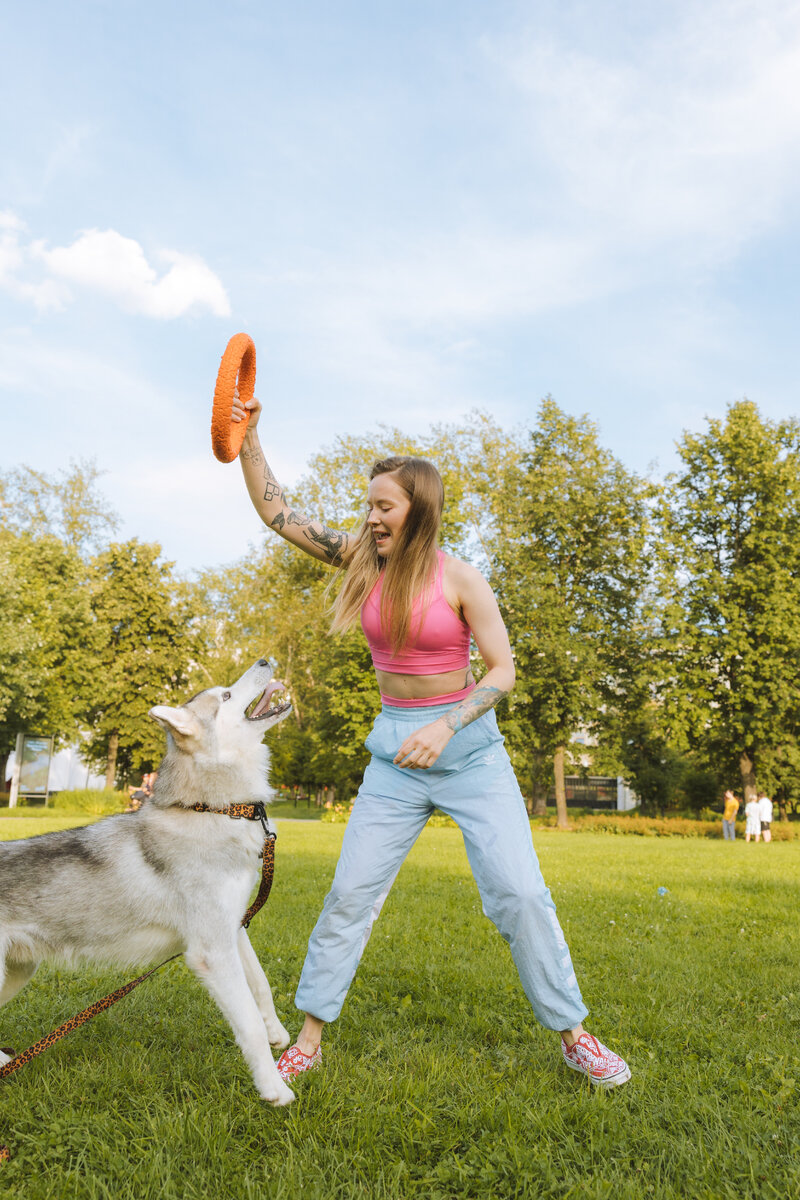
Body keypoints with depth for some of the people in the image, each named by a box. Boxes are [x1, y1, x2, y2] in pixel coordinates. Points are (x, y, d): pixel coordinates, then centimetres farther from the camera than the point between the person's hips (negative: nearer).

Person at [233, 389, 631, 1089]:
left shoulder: (459, 579, -11)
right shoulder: (361, 559, 0)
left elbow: (502, 671, -12)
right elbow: (276, 512, 3)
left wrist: (446, 726, -27)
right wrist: (249, 440, -8)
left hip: (470, 748, -3)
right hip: (394, 752, 3)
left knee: (520, 893, -3)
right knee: (350, 892, 3)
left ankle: (574, 1036, 16)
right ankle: (310, 1037, 19)